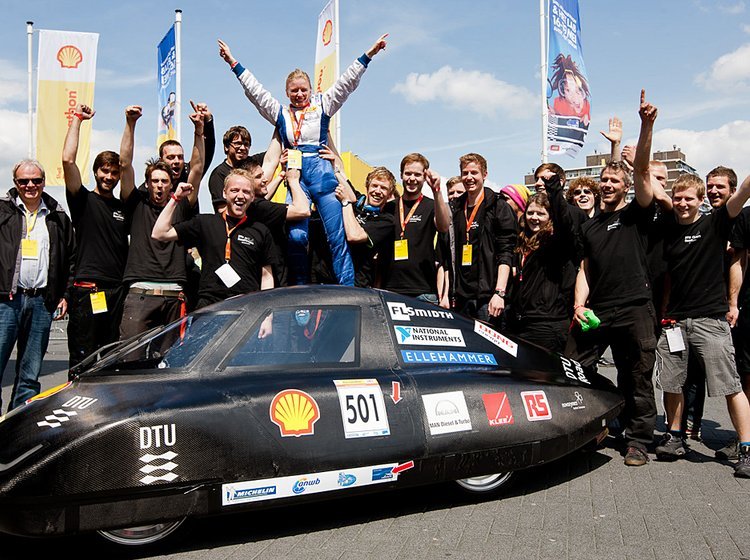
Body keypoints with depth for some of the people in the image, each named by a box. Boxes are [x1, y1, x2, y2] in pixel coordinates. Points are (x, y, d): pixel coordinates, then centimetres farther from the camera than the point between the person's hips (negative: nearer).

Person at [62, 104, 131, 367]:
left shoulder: (124, 207, 16)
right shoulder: (84, 200, 3)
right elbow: (68, 160, -9)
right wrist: (77, 118, -4)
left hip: (118, 292, 4)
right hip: (86, 290, -4)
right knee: (82, 360, -1)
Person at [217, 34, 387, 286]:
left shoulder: (322, 105, 14)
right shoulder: (280, 113, 17)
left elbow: (347, 82, 10)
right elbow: (254, 90, 17)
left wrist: (368, 54, 4)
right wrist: (233, 63, 15)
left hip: (323, 173, -1)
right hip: (295, 176, 1)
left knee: (338, 235, -5)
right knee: (296, 236, -11)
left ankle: (348, 290, -2)